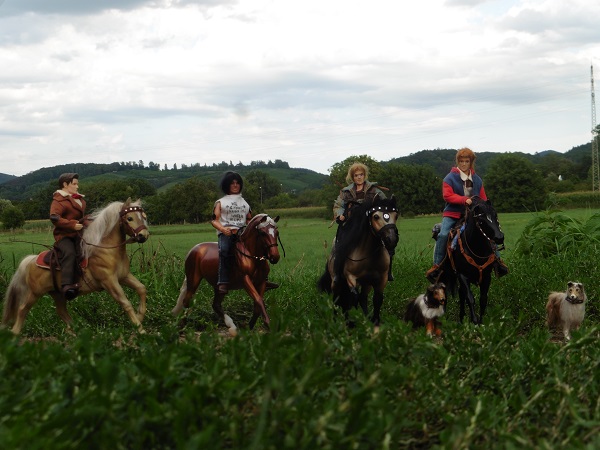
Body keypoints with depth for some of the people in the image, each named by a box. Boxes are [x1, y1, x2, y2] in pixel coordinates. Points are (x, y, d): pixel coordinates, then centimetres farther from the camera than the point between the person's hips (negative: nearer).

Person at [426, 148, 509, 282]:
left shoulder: (477, 179, 13)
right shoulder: (450, 178, -2)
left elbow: (483, 198, 17)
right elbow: (447, 195, -14)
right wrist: (464, 200, -25)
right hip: (452, 214, -4)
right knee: (443, 234, -25)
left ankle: (497, 260, 4)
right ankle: (437, 265, -20)